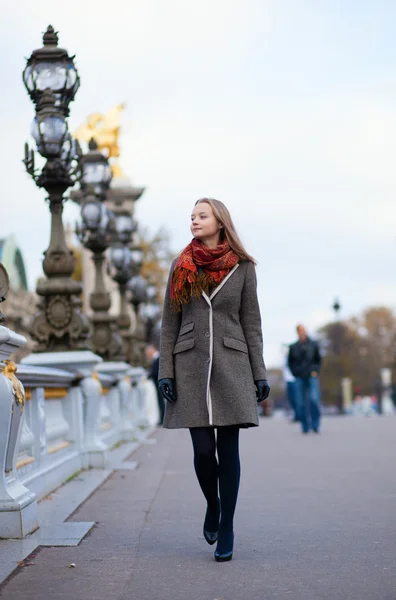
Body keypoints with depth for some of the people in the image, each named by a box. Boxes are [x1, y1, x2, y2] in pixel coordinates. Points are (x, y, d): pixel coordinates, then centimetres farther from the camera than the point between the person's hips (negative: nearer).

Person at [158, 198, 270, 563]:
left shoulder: (243, 267, 5)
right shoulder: (181, 266, 8)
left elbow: (251, 324, 6)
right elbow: (169, 324, 8)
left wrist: (260, 374, 1)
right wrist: (165, 371, 0)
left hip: (230, 365, -1)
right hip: (191, 365, 1)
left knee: (228, 449, -1)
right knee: (203, 449, -4)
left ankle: (227, 529, 10)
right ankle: (212, 506, 25)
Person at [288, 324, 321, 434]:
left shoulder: (313, 345, 7)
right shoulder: (293, 347, 9)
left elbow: (318, 359, 12)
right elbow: (290, 362, 14)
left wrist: (315, 371, -1)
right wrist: (295, 372, 1)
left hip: (312, 377, -1)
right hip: (300, 378, 1)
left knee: (314, 398, -17)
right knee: (301, 402, -2)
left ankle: (315, 425, -5)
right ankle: (305, 426, 7)